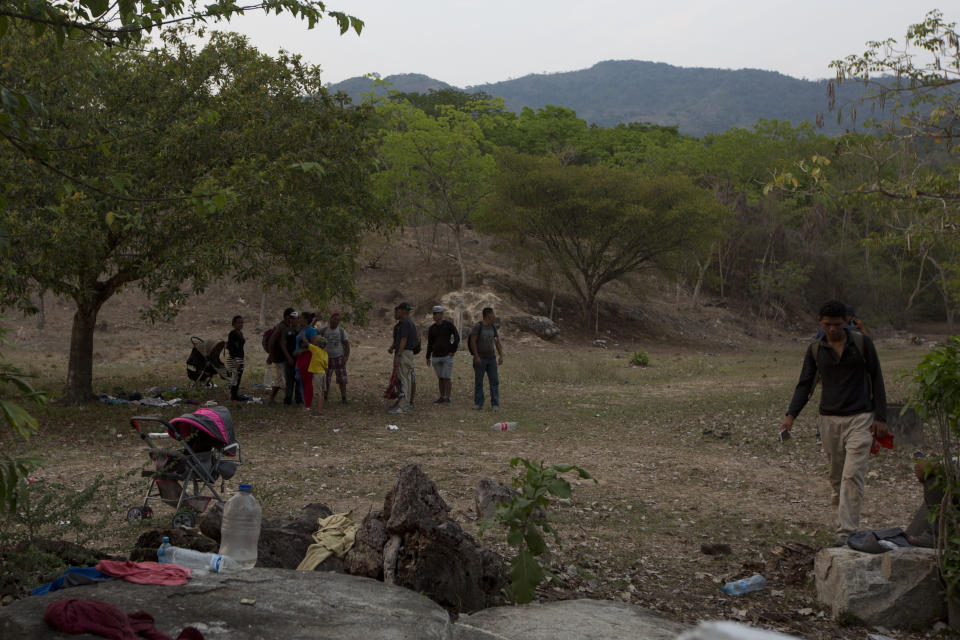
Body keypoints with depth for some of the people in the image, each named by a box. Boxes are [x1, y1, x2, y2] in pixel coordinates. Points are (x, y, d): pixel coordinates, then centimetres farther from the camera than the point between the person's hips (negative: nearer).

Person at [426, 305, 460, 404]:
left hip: (447, 356, -4)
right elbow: (430, 343, 11)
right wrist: (428, 357, 8)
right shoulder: (431, 328, 7)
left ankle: (447, 398, 1)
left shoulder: (449, 324, -6)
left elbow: (457, 337, -5)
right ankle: (442, 397, 15)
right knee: (440, 378, 9)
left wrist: (453, 351, -9)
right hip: (436, 357, 4)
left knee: (446, 378, -6)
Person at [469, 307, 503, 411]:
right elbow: (472, 341, -14)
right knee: (478, 382, 1)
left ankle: (495, 404, -2)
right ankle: (478, 404, 10)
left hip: (491, 358, 4)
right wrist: (476, 356, -20)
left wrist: (501, 356, -2)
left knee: (494, 381, -4)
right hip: (480, 358, -4)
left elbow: (498, 343, 10)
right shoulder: (477, 326, -10)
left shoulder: (492, 327, 9)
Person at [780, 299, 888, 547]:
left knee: (852, 475, -12)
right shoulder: (815, 349, 3)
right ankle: (846, 518, 31)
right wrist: (791, 415, -9)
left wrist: (880, 417, -4)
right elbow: (805, 384, 4)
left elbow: (876, 379, 0)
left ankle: (847, 531, -12)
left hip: (860, 419, -3)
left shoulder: (862, 343, -4)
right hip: (830, 419, 3)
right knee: (837, 477, 10)